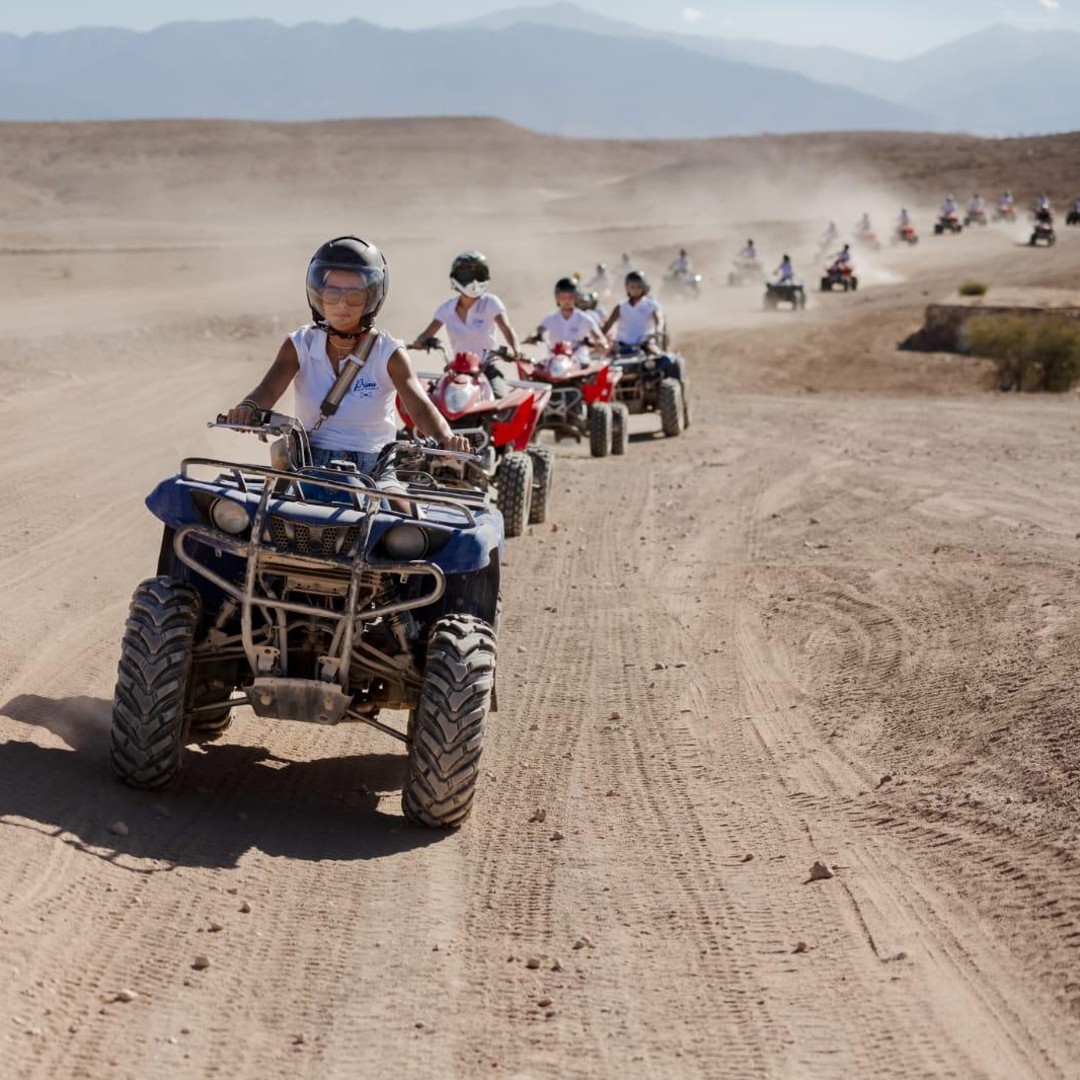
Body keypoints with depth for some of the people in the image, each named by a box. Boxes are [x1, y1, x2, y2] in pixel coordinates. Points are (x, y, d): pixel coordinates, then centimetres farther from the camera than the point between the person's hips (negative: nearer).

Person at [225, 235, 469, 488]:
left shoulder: (388, 353, -2)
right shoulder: (300, 346, 4)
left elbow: (420, 405, -15)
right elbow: (269, 389, -12)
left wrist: (446, 438, -39)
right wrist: (248, 409, -38)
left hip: (373, 470, -1)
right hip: (310, 466, 1)